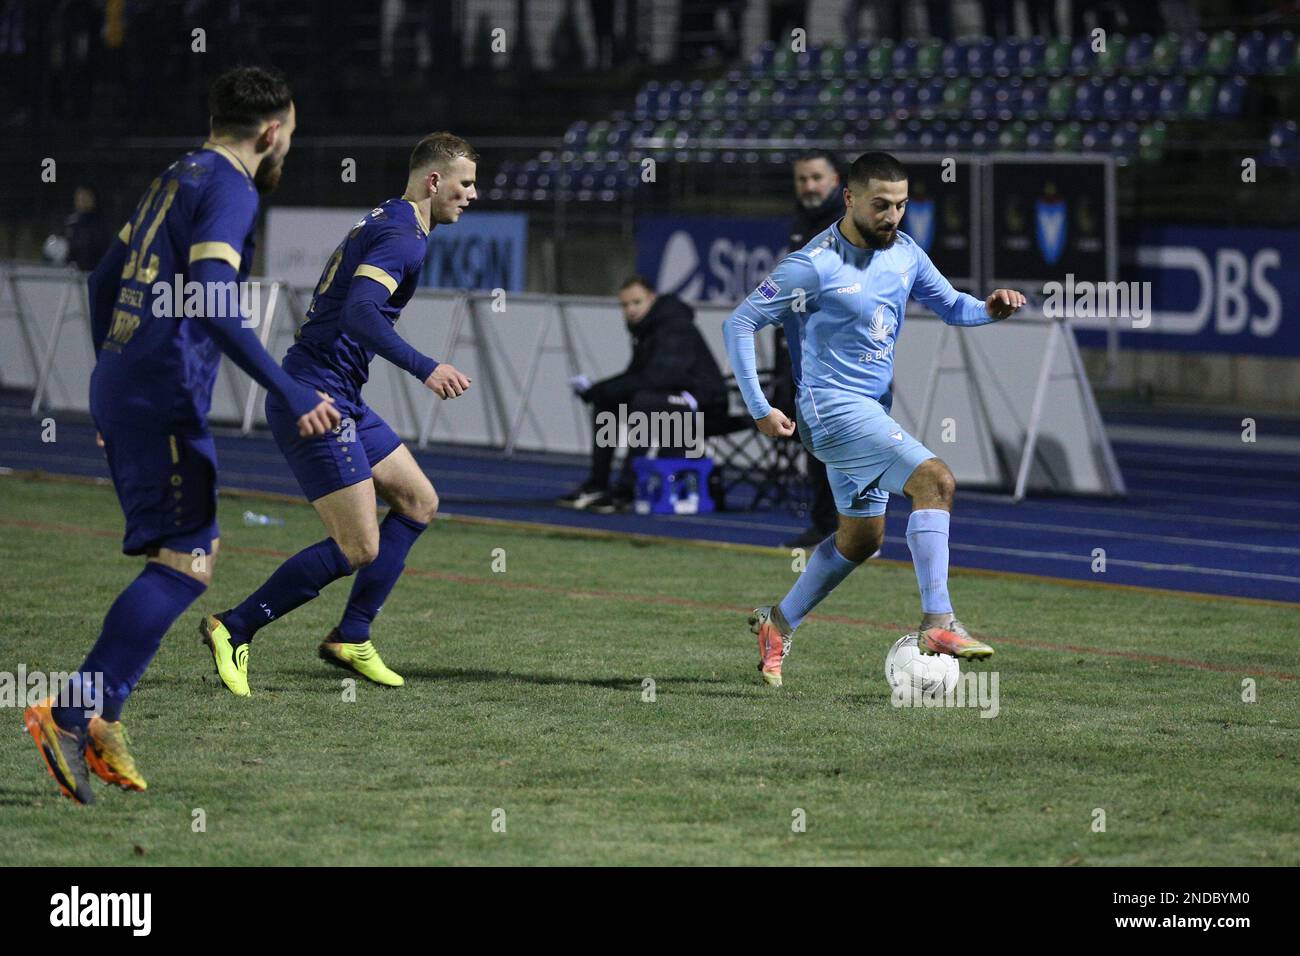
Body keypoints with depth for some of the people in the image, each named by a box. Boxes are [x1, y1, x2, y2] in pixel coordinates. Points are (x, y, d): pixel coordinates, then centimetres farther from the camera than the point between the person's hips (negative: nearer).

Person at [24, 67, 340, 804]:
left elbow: (105, 279, 23)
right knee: (185, 561, -10)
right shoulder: (231, 189, -10)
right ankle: (72, 713, -18)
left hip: (121, 382, 10)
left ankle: (102, 722, 8)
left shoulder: (179, 178, 18)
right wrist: (289, 393, -22)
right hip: (165, 394, -10)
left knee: (196, 549, 13)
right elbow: (212, 301, -23)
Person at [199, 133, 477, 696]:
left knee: (418, 501, 15)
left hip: (341, 401, 11)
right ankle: (233, 632, -3)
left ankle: (351, 639, 17)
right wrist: (424, 369, -36)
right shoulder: (402, 237, -15)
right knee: (358, 549, -11)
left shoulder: (384, 222, 17)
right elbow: (359, 312, -30)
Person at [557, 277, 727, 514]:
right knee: (605, 402, 6)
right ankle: (597, 484, 4)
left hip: (703, 402, -10)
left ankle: (625, 491, -35)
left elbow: (655, 378, -29)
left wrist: (600, 389, -25)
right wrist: (596, 390, -5)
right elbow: (633, 376, 14)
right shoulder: (644, 329, 11)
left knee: (644, 401, -35)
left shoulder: (676, 330, -19)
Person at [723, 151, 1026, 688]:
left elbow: (950, 306, 17)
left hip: (872, 411, 9)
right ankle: (937, 623, -29)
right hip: (834, 408, -9)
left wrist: (989, 309, -7)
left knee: (862, 537, 17)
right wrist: (760, 409, -15)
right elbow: (739, 324, -11)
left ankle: (777, 624, 33)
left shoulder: (904, 254, 5)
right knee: (934, 480, -24)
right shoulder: (814, 266, -15)